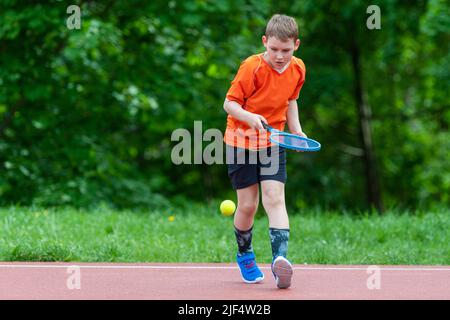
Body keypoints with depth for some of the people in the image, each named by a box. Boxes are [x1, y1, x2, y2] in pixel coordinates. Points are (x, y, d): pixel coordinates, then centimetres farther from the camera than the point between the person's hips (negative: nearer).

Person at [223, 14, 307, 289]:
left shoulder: (298, 69, -2)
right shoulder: (252, 67, -18)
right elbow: (230, 103, -15)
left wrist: (296, 128, 4)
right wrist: (250, 117, -34)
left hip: (273, 142, 3)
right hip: (241, 140, -3)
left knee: (275, 198, -14)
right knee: (248, 205, 1)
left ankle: (280, 258, -25)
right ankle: (245, 255, 26)